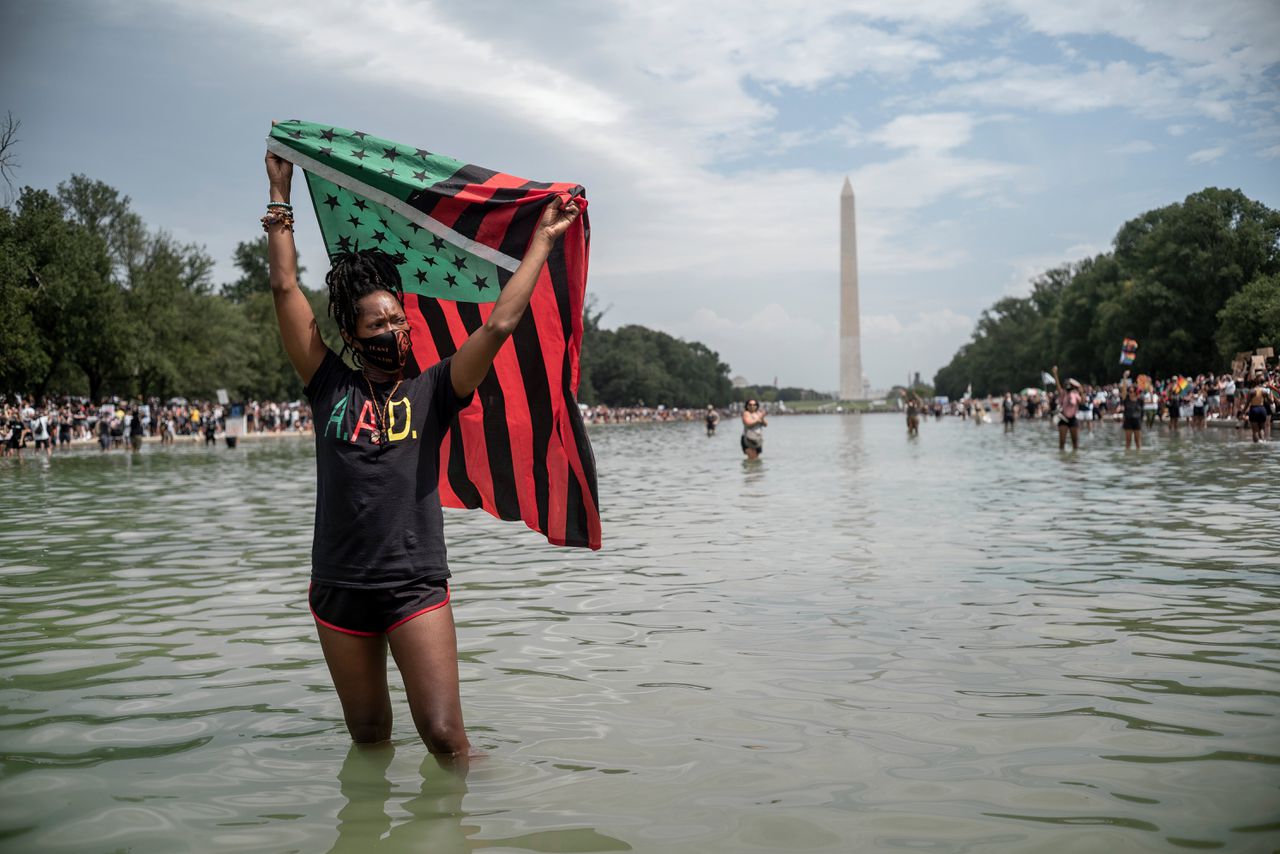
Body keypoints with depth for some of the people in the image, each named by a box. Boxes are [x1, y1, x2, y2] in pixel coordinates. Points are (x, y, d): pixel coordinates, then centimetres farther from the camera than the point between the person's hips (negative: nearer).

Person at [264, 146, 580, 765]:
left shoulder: (432, 390, 4)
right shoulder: (331, 388, 6)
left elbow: (499, 325, -3)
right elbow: (286, 290, 5)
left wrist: (542, 239, -1)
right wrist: (280, 199, 11)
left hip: (417, 589, -2)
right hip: (338, 591, 2)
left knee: (444, 734, -9)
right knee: (367, 737, 13)